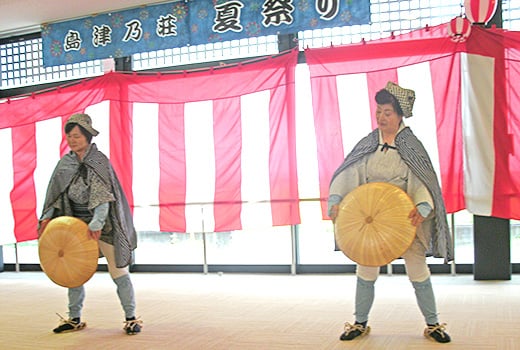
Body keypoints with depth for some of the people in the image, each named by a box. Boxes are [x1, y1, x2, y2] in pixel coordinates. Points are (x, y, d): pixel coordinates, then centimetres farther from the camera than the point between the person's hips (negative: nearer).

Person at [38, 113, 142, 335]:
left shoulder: (99, 161, -11)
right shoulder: (65, 163, 5)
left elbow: (103, 196, -19)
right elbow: (57, 193, 9)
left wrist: (97, 223, -29)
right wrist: (48, 216, -5)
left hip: (102, 226, -6)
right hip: (76, 225, 6)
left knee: (118, 271, -3)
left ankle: (131, 318, 5)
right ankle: (75, 319, 25)